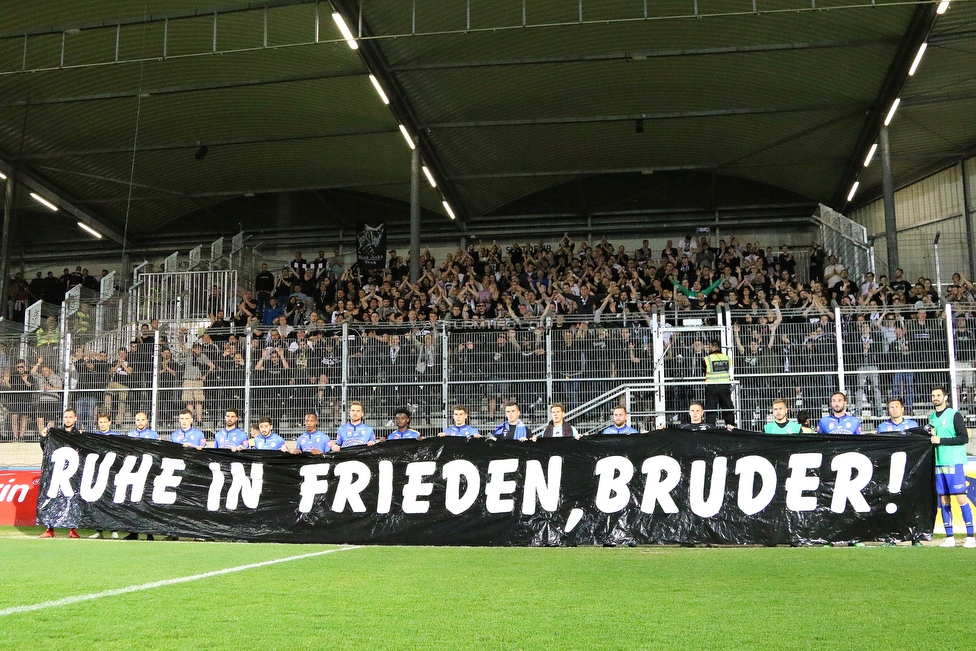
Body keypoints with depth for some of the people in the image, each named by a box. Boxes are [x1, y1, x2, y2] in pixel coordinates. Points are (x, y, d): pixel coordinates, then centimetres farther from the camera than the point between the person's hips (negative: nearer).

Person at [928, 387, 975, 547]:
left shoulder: (954, 415, -4)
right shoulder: (931, 417, 14)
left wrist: (941, 440, -14)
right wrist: (931, 436, 1)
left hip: (954, 463, -5)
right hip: (938, 463, 6)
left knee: (961, 498, -7)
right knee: (944, 500, 4)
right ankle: (949, 537, 8)